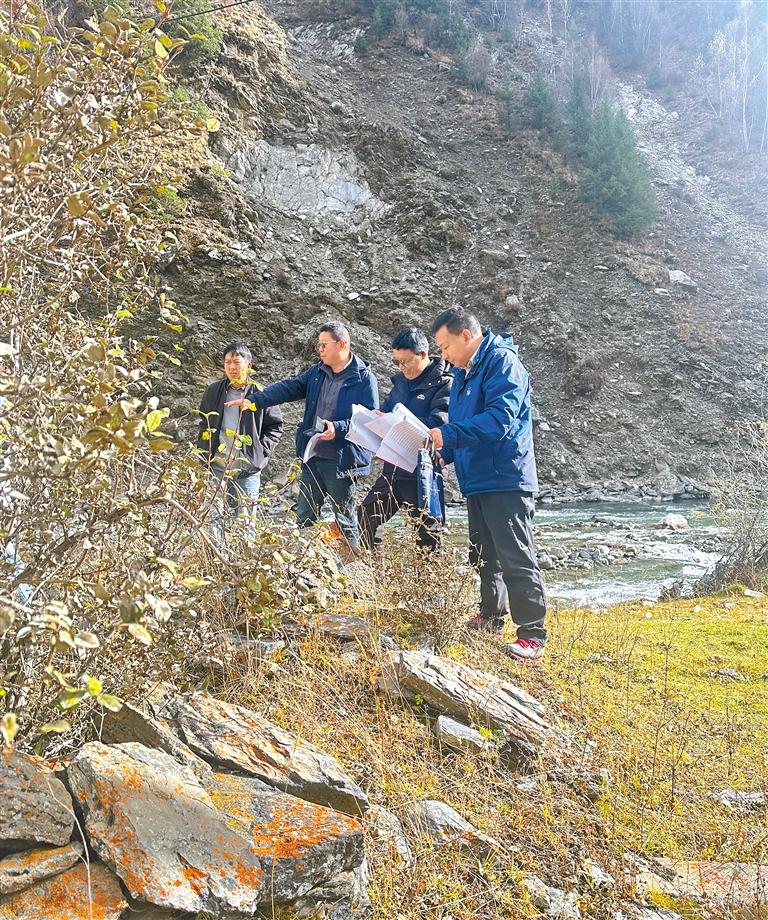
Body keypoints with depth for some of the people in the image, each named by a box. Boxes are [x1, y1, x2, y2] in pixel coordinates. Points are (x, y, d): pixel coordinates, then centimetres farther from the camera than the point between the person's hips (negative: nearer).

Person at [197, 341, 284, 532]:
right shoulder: (213, 392, 6)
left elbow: (275, 426, 6)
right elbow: (204, 424, 19)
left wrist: (261, 450, -5)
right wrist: (205, 453, 9)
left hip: (248, 470, -1)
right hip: (218, 467, 2)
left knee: (246, 520, 5)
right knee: (216, 519, -2)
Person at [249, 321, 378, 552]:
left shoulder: (363, 378, -9)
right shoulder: (317, 372, 10)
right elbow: (288, 388, 4)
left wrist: (338, 428, -26)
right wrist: (255, 401, -8)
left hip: (341, 461, -6)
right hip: (312, 458, 6)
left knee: (345, 522, 6)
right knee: (304, 519, 11)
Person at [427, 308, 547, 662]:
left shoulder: (501, 361, -13)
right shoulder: (464, 372, 16)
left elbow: (500, 417, -26)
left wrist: (449, 435, -27)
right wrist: (444, 452, 4)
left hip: (505, 480, -10)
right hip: (477, 480, 10)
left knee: (516, 560, -7)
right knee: (484, 556, 18)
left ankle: (532, 635, -1)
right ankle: (491, 618, 31)